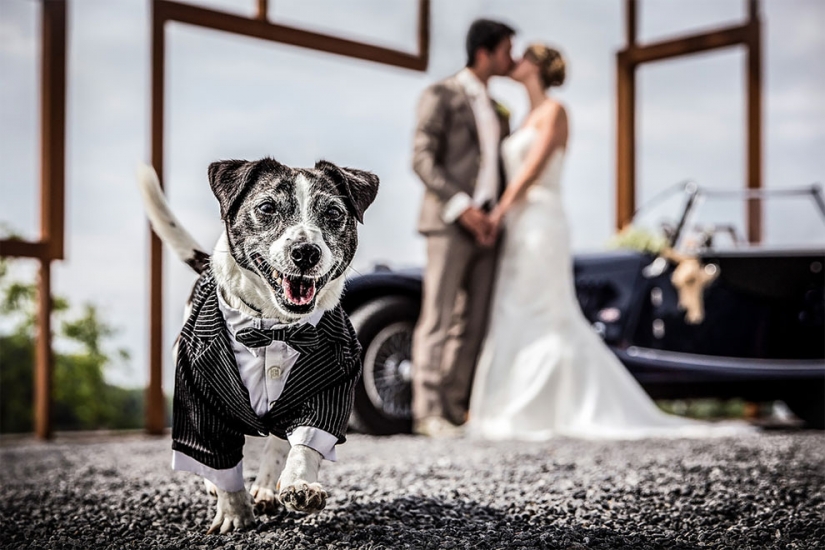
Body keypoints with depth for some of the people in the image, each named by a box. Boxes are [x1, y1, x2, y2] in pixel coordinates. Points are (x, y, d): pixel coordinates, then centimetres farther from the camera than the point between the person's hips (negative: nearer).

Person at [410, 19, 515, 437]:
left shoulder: (496, 112, 23)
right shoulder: (440, 96, 1)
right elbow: (422, 159, -10)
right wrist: (462, 208, -19)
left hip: (483, 226, 7)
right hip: (448, 222, -7)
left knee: (472, 323, 4)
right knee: (437, 320, -8)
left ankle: (454, 408, 8)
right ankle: (428, 413, -6)